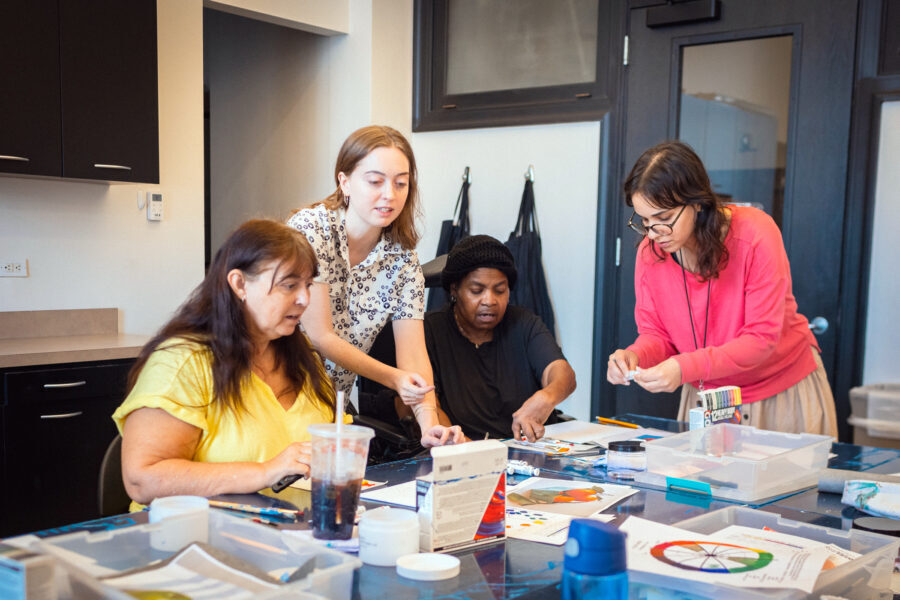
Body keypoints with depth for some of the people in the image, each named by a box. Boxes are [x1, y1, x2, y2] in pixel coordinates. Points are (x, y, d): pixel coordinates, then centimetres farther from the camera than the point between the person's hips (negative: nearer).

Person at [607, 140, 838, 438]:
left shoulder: (755, 234, -24)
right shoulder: (649, 252, -11)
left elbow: (762, 337, -25)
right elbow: (655, 332, -2)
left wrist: (686, 367, -36)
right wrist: (635, 356, -26)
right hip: (705, 398, 3)